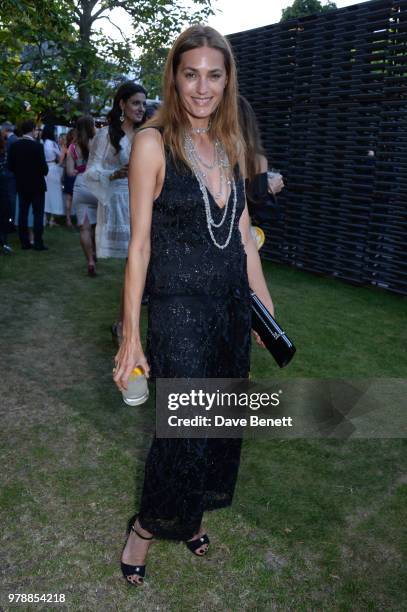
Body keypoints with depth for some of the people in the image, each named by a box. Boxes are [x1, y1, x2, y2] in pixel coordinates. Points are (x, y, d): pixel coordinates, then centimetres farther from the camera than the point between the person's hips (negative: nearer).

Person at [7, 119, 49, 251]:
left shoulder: (14, 145, 0)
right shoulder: (37, 145, -15)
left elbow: (10, 166, 2)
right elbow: (43, 166, -16)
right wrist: (44, 172, 6)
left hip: (21, 184, 5)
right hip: (37, 185, -5)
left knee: (22, 214, 9)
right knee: (38, 214, 1)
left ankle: (24, 242, 11)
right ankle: (38, 243, -1)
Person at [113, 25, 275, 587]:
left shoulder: (232, 146, 8)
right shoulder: (153, 143, -8)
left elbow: (243, 234, 12)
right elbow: (140, 244, -10)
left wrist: (266, 307, 12)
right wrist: (131, 336, -10)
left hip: (232, 308, 6)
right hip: (178, 312, -6)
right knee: (184, 431, 3)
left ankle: (191, 514, 42)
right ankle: (149, 526, 32)